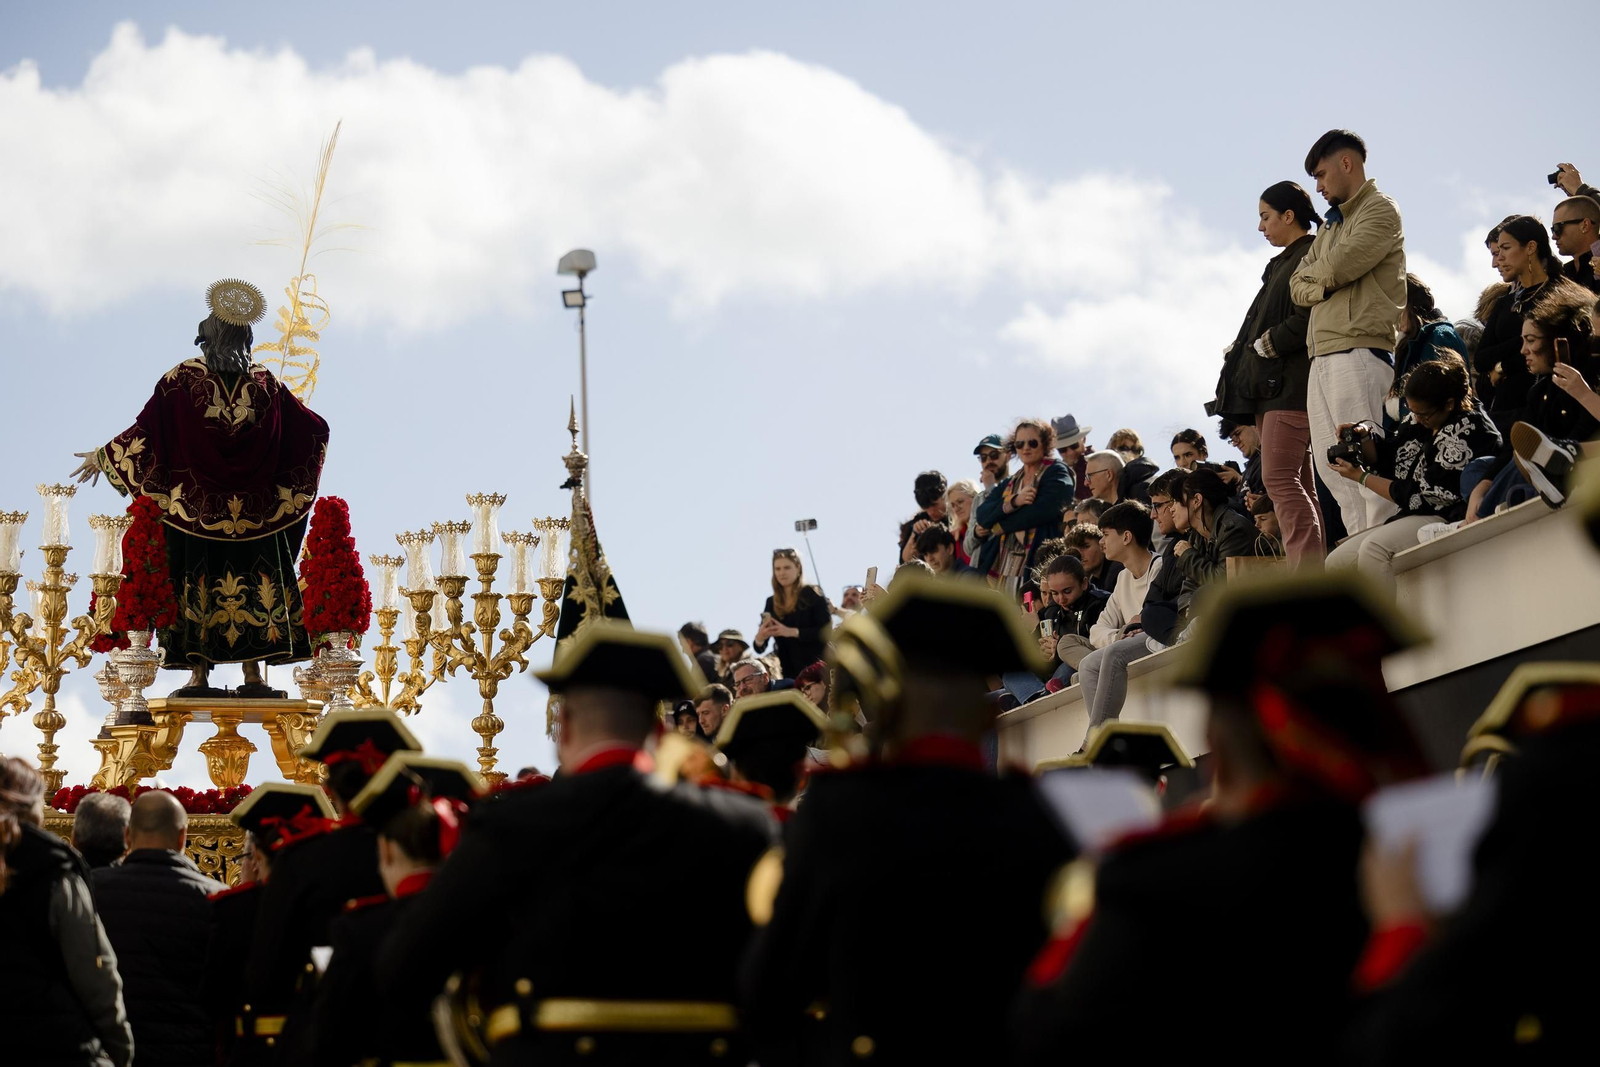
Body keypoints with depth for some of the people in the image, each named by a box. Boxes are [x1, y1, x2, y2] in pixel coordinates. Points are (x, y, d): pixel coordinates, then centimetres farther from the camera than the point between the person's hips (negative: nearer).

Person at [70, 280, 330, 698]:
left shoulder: (182, 380, -5)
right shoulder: (265, 384, 1)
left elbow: (146, 431, -4)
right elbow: (312, 430, 9)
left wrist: (103, 457, 10)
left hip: (195, 511, -1)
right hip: (254, 514, 2)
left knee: (198, 586, 2)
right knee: (253, 585, 4)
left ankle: (200, 675, -1)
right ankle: (253, 675, 0)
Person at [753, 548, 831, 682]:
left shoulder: (813, 595, -2)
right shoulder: (772, 603, 9)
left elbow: (826, 632, -11)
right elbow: (760, 649, 8)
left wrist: (793, 632, -22)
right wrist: (759, 639, -16)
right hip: (790, 672, 4)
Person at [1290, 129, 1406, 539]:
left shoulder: (1380, 210, 1)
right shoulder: (1330, 225, 28)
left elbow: (1339, 266, -13)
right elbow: (1297, 286, 20)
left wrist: (1314, 273, 8)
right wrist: (1322, 285, -2)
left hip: (1359, 352, -9)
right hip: (1322, 355, 9)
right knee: (1332, 465, 2)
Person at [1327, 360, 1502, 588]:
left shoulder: (1465, 432, -19)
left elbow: (1421, 496, -18)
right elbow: (1386, 457, 15)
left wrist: (1362, 478, -11)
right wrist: (1363, 437, -7)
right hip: (1412, 518, 10)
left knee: (1374, 549, -32)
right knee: (1336, 562, 1)